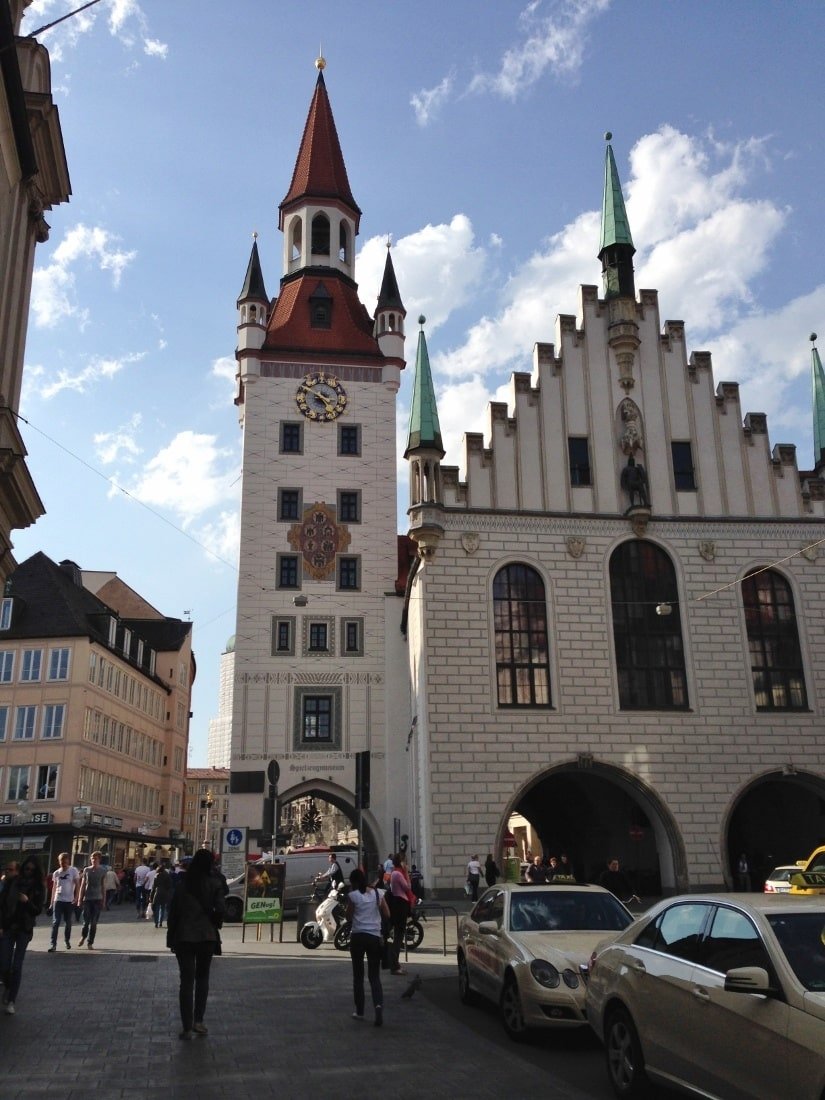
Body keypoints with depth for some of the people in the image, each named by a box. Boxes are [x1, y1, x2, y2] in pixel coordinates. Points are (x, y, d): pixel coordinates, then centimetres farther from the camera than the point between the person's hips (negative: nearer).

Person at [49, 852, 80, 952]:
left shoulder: (73, 871, -3)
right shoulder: (56, 873, 6)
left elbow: (77, 885, -3)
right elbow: (54, 887, 13)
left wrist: (76, 897, -13)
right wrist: (52, 902, 11)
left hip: (69, 901, -1)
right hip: (58, 900, 2)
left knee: (68, 922, 8)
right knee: (55, 922, -7)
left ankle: (67, 941, 25)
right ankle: (53, 944, -7)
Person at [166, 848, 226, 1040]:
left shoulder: (182, 883, -2)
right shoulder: (214, 883, -7)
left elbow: (173, 911, 0)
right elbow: (220, 910, -13)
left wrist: (171, 937, 8)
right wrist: (214, 924, 8)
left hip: (184, 937, 0)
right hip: (207, 936, 0)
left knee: (187, 980, 5)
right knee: (202, 977, 18)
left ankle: (187, 1027, 3)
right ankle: (198, 1020, 15)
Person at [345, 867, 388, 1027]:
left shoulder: (352, 895, -4)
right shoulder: (377, 894, 6)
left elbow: (349, 918, 0)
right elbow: (387, 915, 7)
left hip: (358, 936, -2)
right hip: (374, 937, 2)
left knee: (358, 975, 11)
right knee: (374, 976, 5)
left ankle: (359, 1011, 16)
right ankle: (378, 1004, -17)